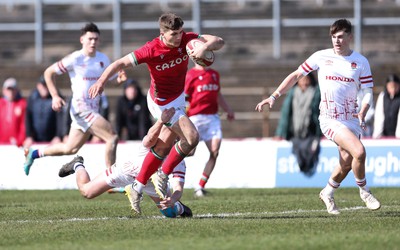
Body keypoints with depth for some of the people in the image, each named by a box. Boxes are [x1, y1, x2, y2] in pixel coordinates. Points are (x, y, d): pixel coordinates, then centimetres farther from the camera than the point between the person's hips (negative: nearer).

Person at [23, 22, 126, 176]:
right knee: (112, 138, -19)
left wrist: (120, 78, -9)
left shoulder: (103, 59, 7)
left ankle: (34, 154, 35)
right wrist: (55, 96, -11)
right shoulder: (75, 59, -10)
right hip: (81, 109, -8)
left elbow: (111, 78, 16)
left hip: (93, 110, 8)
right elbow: (48, 73, -1)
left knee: (70, 149, 17)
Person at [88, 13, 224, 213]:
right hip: (163, 104, -7)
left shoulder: (185, 40, -14)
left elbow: (218, 42, -15)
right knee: (191, 137, -16)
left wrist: (204, 47, -38)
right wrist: (101, 81, -41)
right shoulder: (152, 50, -28)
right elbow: (121, 63, -26)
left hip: (178, 98, 7)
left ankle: (138, 186, 29)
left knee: (163, 147, 15)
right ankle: (163, 175, 5)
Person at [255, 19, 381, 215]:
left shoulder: (361, 62, 2)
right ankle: (364, 192, 1)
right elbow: (296, 75, 7)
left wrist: (362, 112, -18)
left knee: (347, 163, 6)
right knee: (359, 152, -22)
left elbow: (368, 92, 1)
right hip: (330, 119, -4)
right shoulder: (321, 57, -2)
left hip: (352, 119, 4)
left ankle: (328, 194, 33)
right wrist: (274, 97, 3)